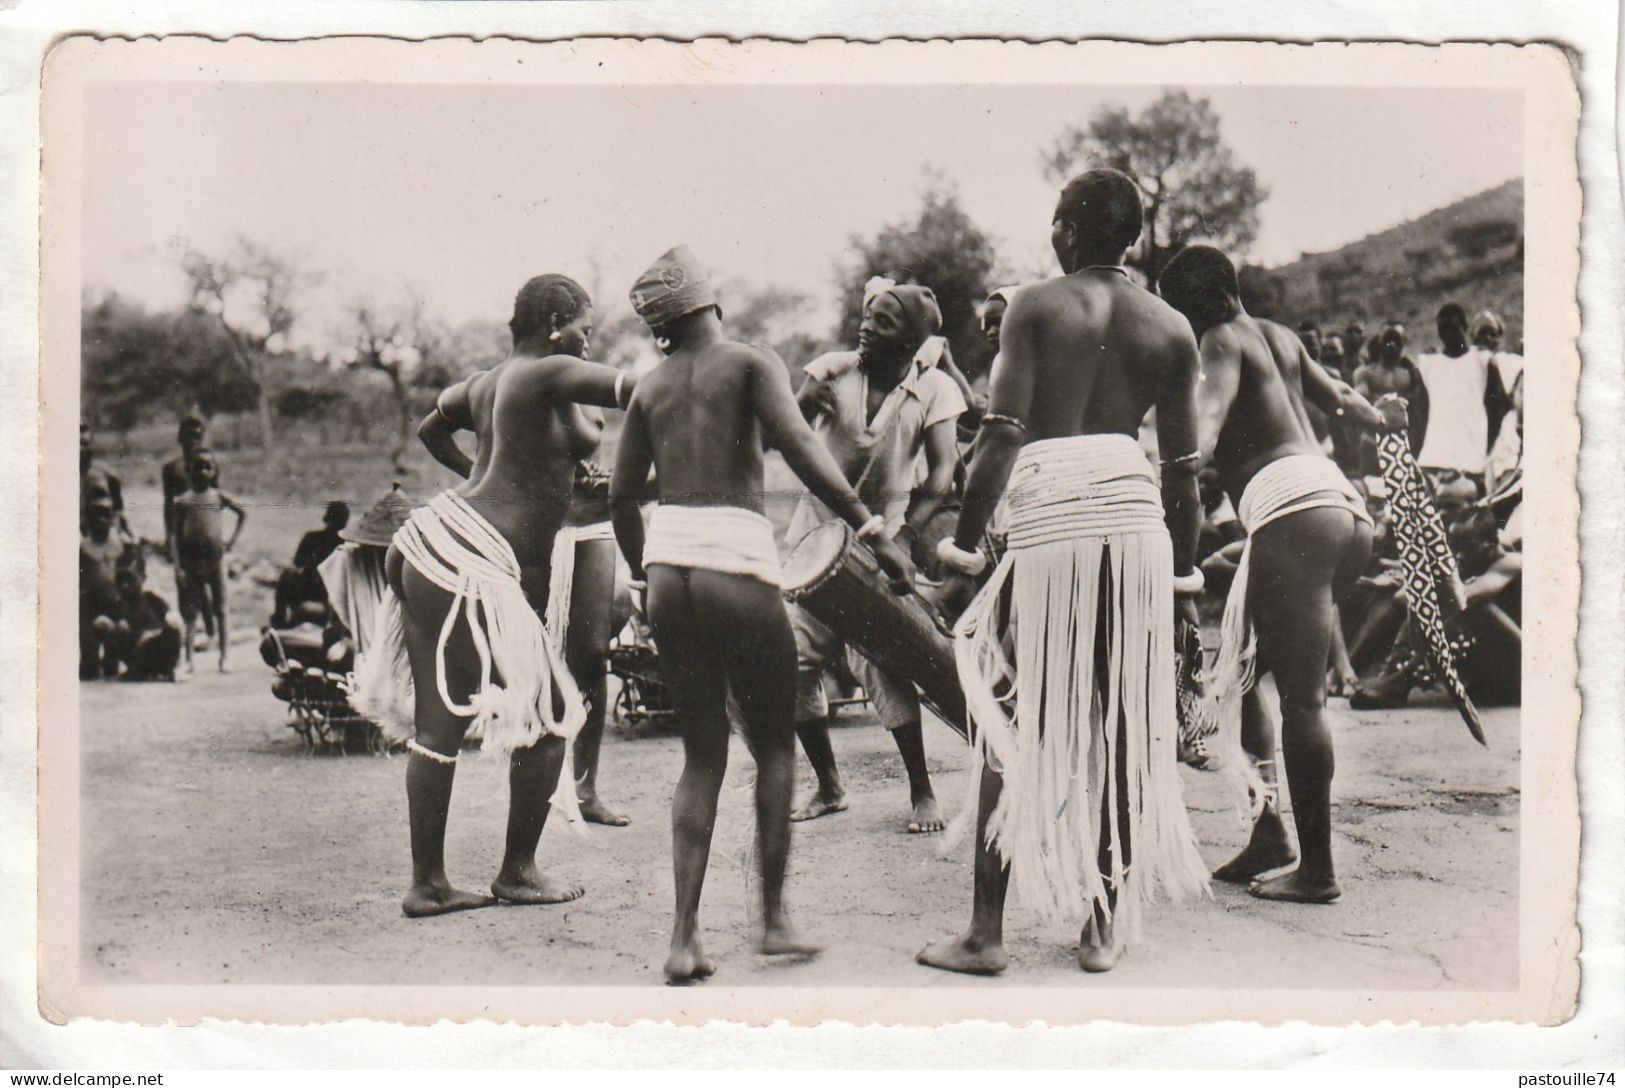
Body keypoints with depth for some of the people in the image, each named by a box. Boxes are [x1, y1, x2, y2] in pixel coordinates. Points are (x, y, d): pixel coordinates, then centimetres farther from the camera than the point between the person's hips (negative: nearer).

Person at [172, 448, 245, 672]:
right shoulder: (182, 500, 1)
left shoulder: (219, 496, 4)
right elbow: (176, 534, 2)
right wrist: (177, 565, -5)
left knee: (220, 608, 4)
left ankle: (223, 657, 9)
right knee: (190, 612, 3)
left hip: (215, 557, 0)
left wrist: (232, 540, 9)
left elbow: (243, 513, 17)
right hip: (191, 560, 0)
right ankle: (188, 659, 7)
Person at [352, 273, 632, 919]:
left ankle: (428, 883, 14)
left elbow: (431, 429, 35)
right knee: (549, 717, 2)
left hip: (432, 541, 9)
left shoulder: (488, 381, 18)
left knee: (436, 724, 10)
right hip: (471, 565, -9)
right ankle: (517, 872, 12)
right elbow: (634, 391, -17)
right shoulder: (550, 373, -7)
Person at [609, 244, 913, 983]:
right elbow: (798, 446, -13)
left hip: (669, 568, 5)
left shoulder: (650, 388, 16)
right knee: (774, 747, 11)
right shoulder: (750, 363, 3)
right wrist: (871, 529, -13)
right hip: (737, 564, -4)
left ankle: (684, 937, 4)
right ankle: (773, 919, 12)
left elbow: (622, 495, 15)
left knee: (701, 756, 11)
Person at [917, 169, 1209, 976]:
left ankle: (985, 935, 5)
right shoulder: (1171, 330, 10)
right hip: (1136, 521, 3)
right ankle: (1105, 927, 17)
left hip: (1049, 522, -3)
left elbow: (1001, 437, -6)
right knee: (1124, 727, 10)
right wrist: (1183, 571, 18)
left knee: (1010, 729, 4)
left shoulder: (1036, 306, 1)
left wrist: (965, 549, -3)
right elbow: (1183, 469, 9)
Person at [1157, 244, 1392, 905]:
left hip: (1292, 509, -9)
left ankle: (1317, 868, -5)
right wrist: (1382, 421, 64)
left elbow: (1208, 421, -17)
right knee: (1239, 669, 15)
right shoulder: (1281, 337, 25)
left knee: (1301, 695, -7)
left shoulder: (1222, 340, 3)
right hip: (1347, 506, 9)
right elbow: (1337, 399, 43)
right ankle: (1268, 831, 12)